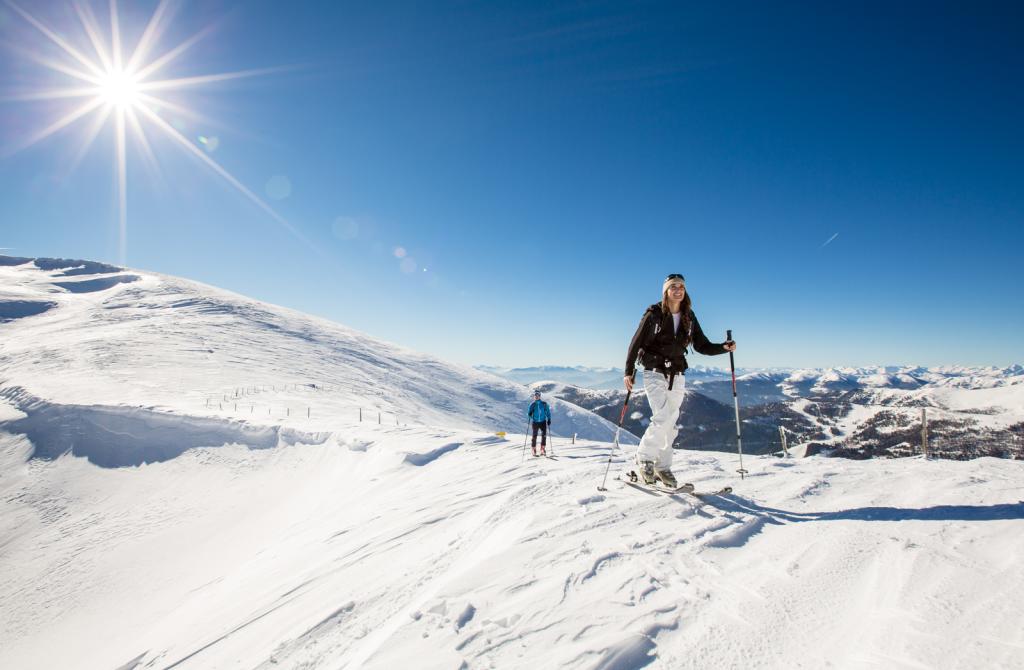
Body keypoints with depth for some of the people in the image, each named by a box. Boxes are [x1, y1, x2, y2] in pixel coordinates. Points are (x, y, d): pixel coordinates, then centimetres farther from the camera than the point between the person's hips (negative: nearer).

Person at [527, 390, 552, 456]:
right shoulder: (532, 404, 1)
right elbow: (529, 413, 5)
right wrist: (530, 414, -18)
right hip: (535, 422, 0)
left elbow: (548, 412, 10)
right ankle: (534, 450, 14)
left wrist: (549, 419, 1)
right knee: (534, 436, 1)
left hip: (543, 422, 0)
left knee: (544, 435, -13)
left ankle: (543, 449, -4)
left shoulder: (544, 404, 2)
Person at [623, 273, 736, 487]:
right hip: (655, 373, -4)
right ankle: (645, 457, 5)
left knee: (670, 423, 6)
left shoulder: (688, 318, 6)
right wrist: (629, 371, -11)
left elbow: (702, 346, 8)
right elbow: (636, 343, -6)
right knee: (662, 418, -16)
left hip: (677, 376, 5)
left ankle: (662, 466, 20)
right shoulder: (654, 314, -7)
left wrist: (724, 348, -10)